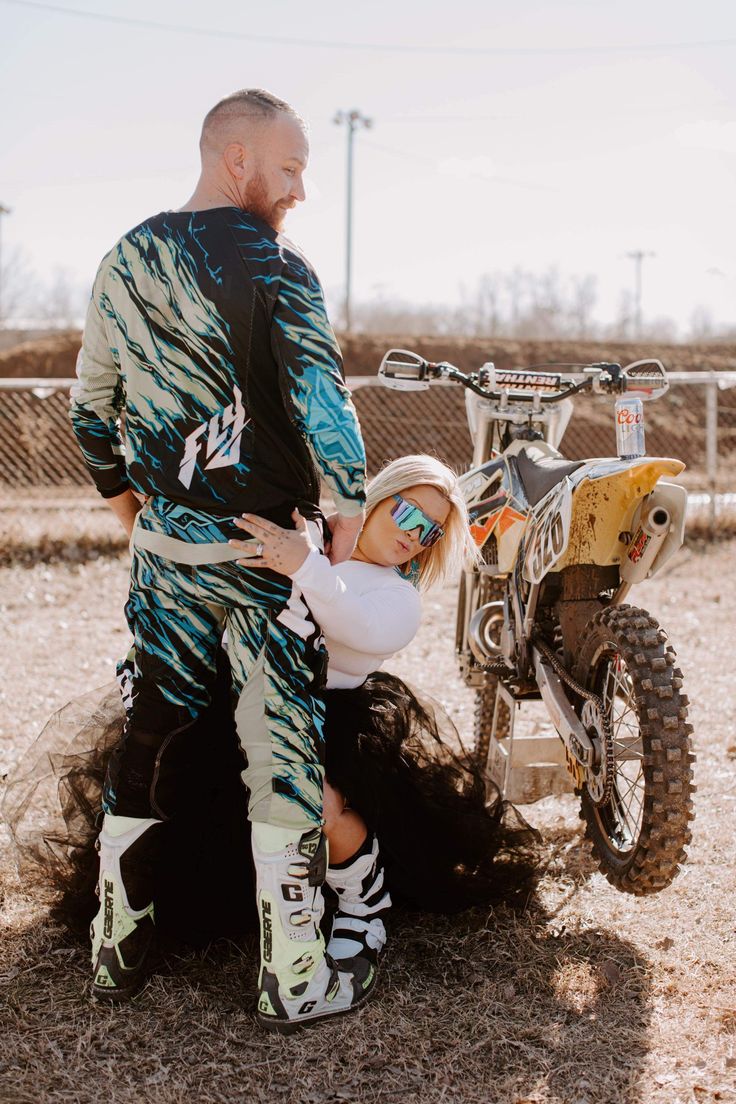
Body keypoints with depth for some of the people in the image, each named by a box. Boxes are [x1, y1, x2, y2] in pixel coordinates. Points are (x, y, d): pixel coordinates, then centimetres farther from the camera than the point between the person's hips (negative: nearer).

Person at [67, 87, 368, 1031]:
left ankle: (116, 948, 24)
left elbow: (91, 405, 15)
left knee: (151, 731, 15)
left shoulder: (123, 263, 8)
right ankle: (296, 977, 9)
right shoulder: (272, 269, -13)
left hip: (163, 542, 6)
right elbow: (320, 395, -24)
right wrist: (350, 516, -17)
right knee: (282, 746, 1)